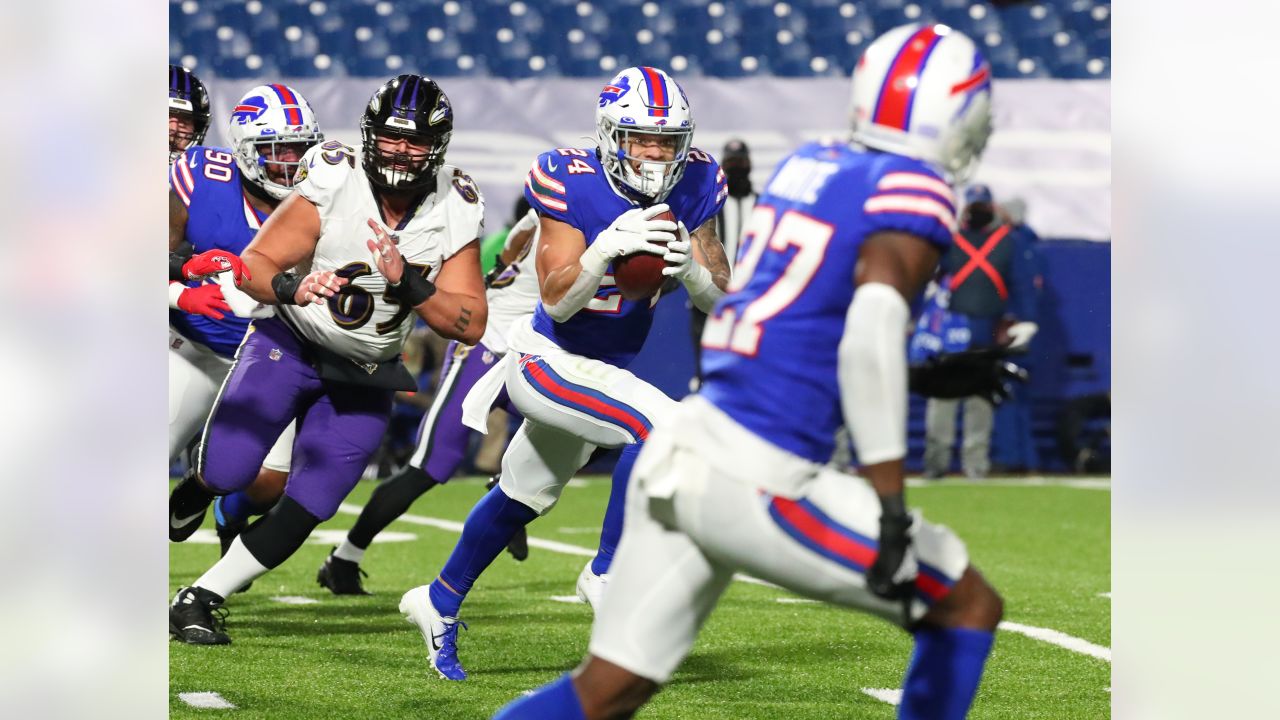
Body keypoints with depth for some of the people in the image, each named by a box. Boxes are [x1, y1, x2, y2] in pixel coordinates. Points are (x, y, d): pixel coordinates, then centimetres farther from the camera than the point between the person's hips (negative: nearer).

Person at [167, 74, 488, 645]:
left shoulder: (454, 216, -9)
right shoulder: (333, 186, -18)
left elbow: (471, 325, -12)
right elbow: (253, 264, -17)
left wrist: (409, 283, -28)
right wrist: (290, 288, -40)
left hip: (362, 378, 3)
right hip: (288, 345, -3)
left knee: (307, 508, -6)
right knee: (224, 475, -17)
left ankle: (198, 602, 6)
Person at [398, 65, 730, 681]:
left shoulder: (691, 187, -9)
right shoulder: (573, 184, -22)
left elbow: (719, 300, -5)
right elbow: (558, 301, -23)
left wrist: (689, 267, -27)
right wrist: (608, 246, -39)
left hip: (604, 370, 7)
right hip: (548, 362, -7)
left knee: (523, 497, 24)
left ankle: (439, 603, 46)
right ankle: (607, 574, -12)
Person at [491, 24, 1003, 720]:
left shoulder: (805, 165, 13)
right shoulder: (912, 193, -8)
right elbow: (873, 328, -22)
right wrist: (891, 506, -22)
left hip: (684, 447, 8)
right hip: (757, 481, -8)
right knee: (969, 607, 10)